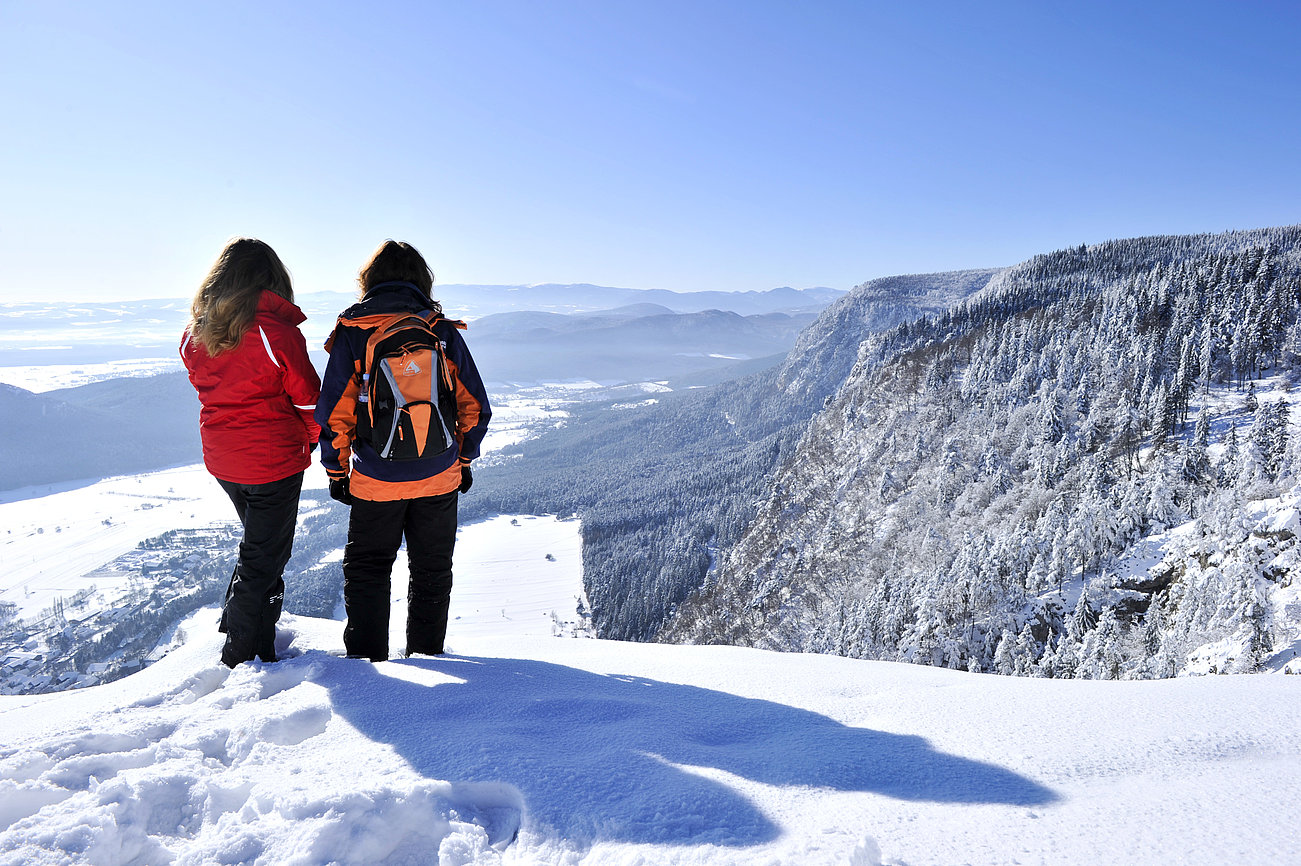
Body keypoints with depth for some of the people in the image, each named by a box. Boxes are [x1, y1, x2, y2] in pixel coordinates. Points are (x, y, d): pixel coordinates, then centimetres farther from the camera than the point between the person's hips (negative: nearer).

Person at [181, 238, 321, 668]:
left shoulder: (196, 332, -1)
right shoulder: (277, 330, -19)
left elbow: (203, 384, 11)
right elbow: (308, 395, -10)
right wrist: (313, 437, 8)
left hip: (221, 459, 6)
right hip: (273, 459, -6)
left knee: (261, 541, 26)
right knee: (265, 555, 8)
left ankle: (249, 631, 34)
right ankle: (241, 654, 17)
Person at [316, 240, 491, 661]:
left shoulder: (352, 333, -5)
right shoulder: (443, 331, -2)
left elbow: (334, 412, -4)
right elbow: (475, 406, 2)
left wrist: (337, 472, 6)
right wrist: (464, 460, 14)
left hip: (375, 481, -1)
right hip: (439, 478, 1)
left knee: (366, 570, 16)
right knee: (432, 570, 16)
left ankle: (365, 659, 19)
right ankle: (426, 655, 24)